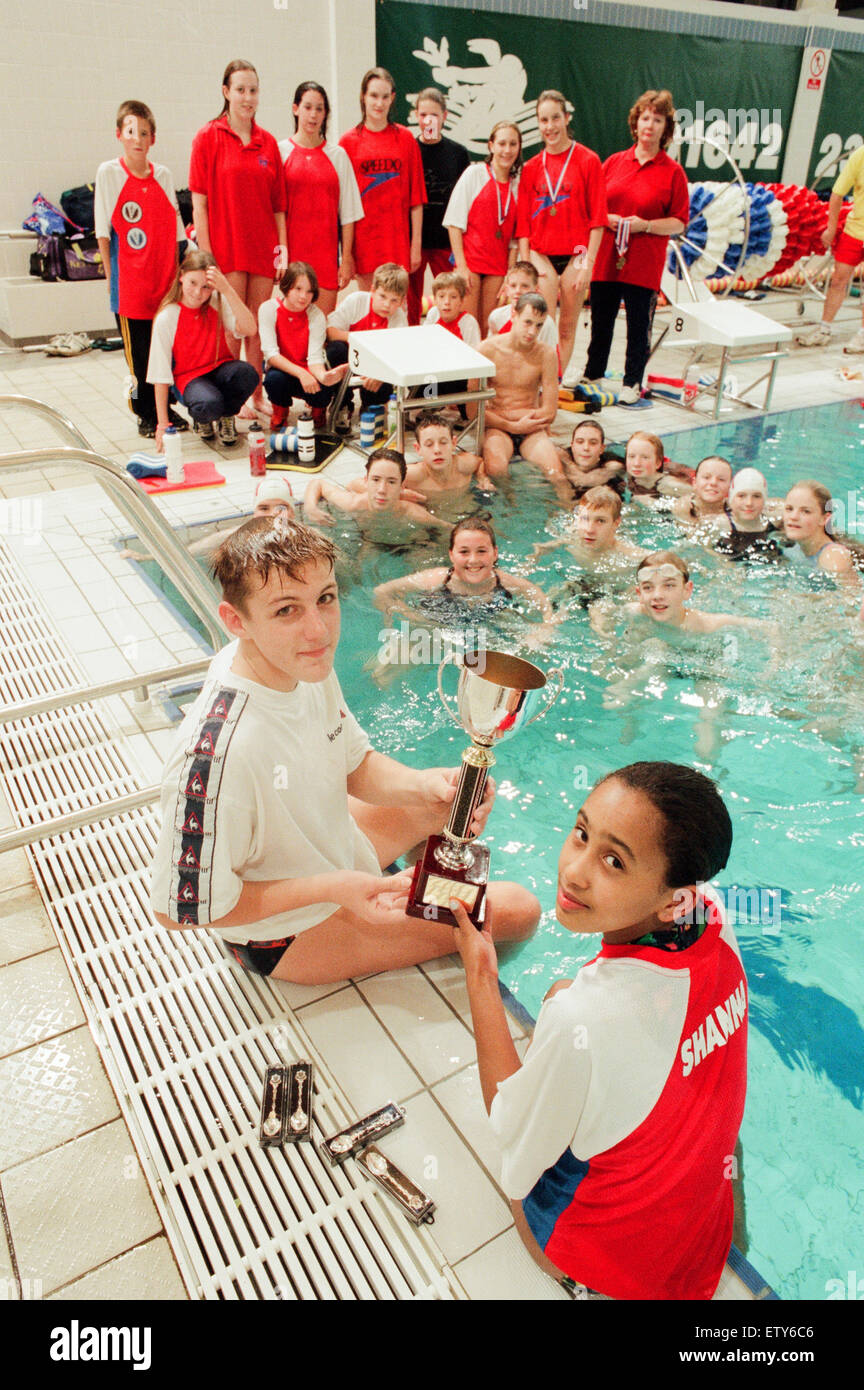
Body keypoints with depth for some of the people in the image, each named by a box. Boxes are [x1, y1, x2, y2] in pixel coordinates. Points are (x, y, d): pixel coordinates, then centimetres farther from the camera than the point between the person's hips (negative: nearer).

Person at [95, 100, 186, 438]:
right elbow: (103, 230, 0)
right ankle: (146, 413, 13)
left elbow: (175, 230, 11)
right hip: (129, 281, -3)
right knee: (137, 350, 1)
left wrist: (179, 271, 4)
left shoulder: (163, 175, 9)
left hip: (165, 278, 3)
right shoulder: (108, 173, 0)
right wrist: (111, 273, -3)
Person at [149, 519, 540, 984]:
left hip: (337, 848, 7)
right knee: (519, 910, -2)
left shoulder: (306, 663, -15)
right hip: (289, 933, -7)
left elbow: (357, 766, 1)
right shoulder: (216, 753, -41)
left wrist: (421, 783, -21)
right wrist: (330, 888, -30)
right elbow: (179, 911, -28)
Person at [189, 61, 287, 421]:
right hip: (226, 248, -4)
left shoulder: (268, 143, 10)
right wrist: (205, 254, -12)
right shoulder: (209, 137, -2)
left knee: (259, 324, 9)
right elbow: (199, 202, -5)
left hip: (262, 248, 4)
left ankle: (257, 394, 20)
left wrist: (282, 244, 4)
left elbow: (277, 203, 13)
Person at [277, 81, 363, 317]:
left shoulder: (337, 155, 11)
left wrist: (347, 256, 1)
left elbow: (348, 212, 9)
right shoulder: (280, 152, 7)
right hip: (292, 251, -1)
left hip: (326, 250, 1)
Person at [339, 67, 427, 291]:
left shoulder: (405, 138, 7)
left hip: (398, 238, 1)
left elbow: (416, 196, 5)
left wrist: (416, 242, -1)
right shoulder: (349, 141, 4)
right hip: (363, 237, -1)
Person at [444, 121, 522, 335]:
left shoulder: (518, 185, 11)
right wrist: (461, 265, -12)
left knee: (488, 328, 3)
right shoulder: (475, 173, 1)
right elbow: (454, 221, -4)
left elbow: (515, 236, 12)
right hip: (470, 261, -3)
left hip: (498, 265, 4)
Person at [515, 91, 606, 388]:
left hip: (575, 253, -1)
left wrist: (588, 263, -9)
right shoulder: (532, 167, 8)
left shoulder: (587, 161, 1)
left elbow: (597, 218, -2)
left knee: (567, 326, 4)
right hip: (540, 253, 1)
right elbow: (523, 222, 7)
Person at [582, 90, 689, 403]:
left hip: (643, 264, -3)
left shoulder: (672, 172, 0)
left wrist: (645, 225, -15)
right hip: (605, 258, 3)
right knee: (600, 321, 12)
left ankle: (633, 382, 16)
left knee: (639, 326, 2)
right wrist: (607, 218, -8)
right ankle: (593, 374, 29)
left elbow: (680, 223, -2)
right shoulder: (614, 162, 9)